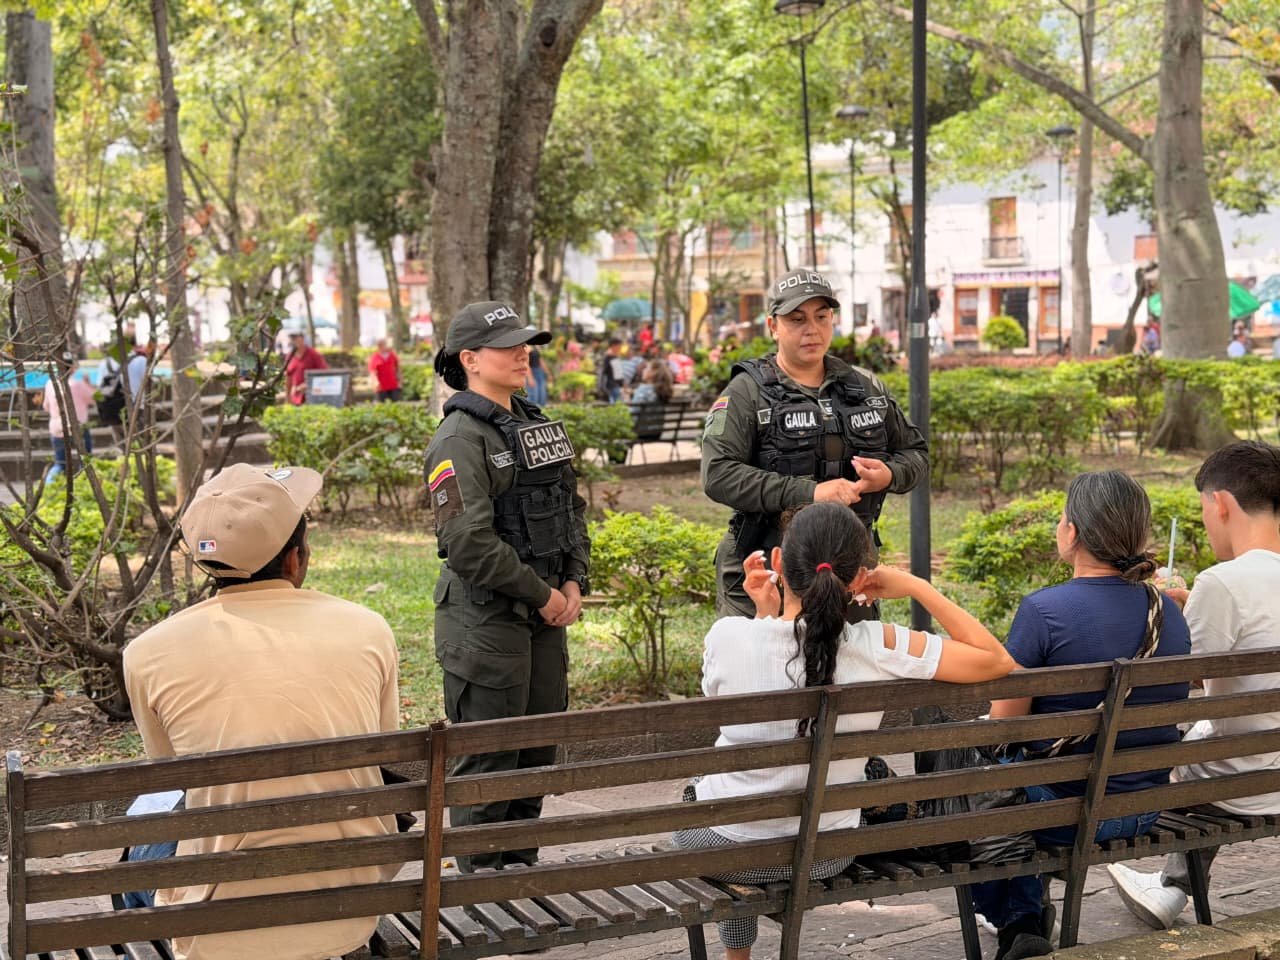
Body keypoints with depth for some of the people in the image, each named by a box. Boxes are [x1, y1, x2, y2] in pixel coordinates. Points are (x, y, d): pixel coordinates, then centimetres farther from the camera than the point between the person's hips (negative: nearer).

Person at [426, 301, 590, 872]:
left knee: (540, 742, 15)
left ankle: (522, 864, 29)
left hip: (546, 613, 8)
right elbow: (471, 543, -21)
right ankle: (482, 880, 11)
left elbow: (572, 508, 18)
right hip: (485, 617, -8)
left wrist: (573, 582, 3)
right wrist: (542, 594, -14)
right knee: (486, 757, 0)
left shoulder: (537, 427, 13)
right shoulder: (459, 439, -14)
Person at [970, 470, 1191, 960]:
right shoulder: (1169, 612, -2)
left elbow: (1004, 723, -16)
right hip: (1143, 811, 6)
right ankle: (1027, 919, 42)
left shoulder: (1043, 609, -22)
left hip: (1062, 813, -6)